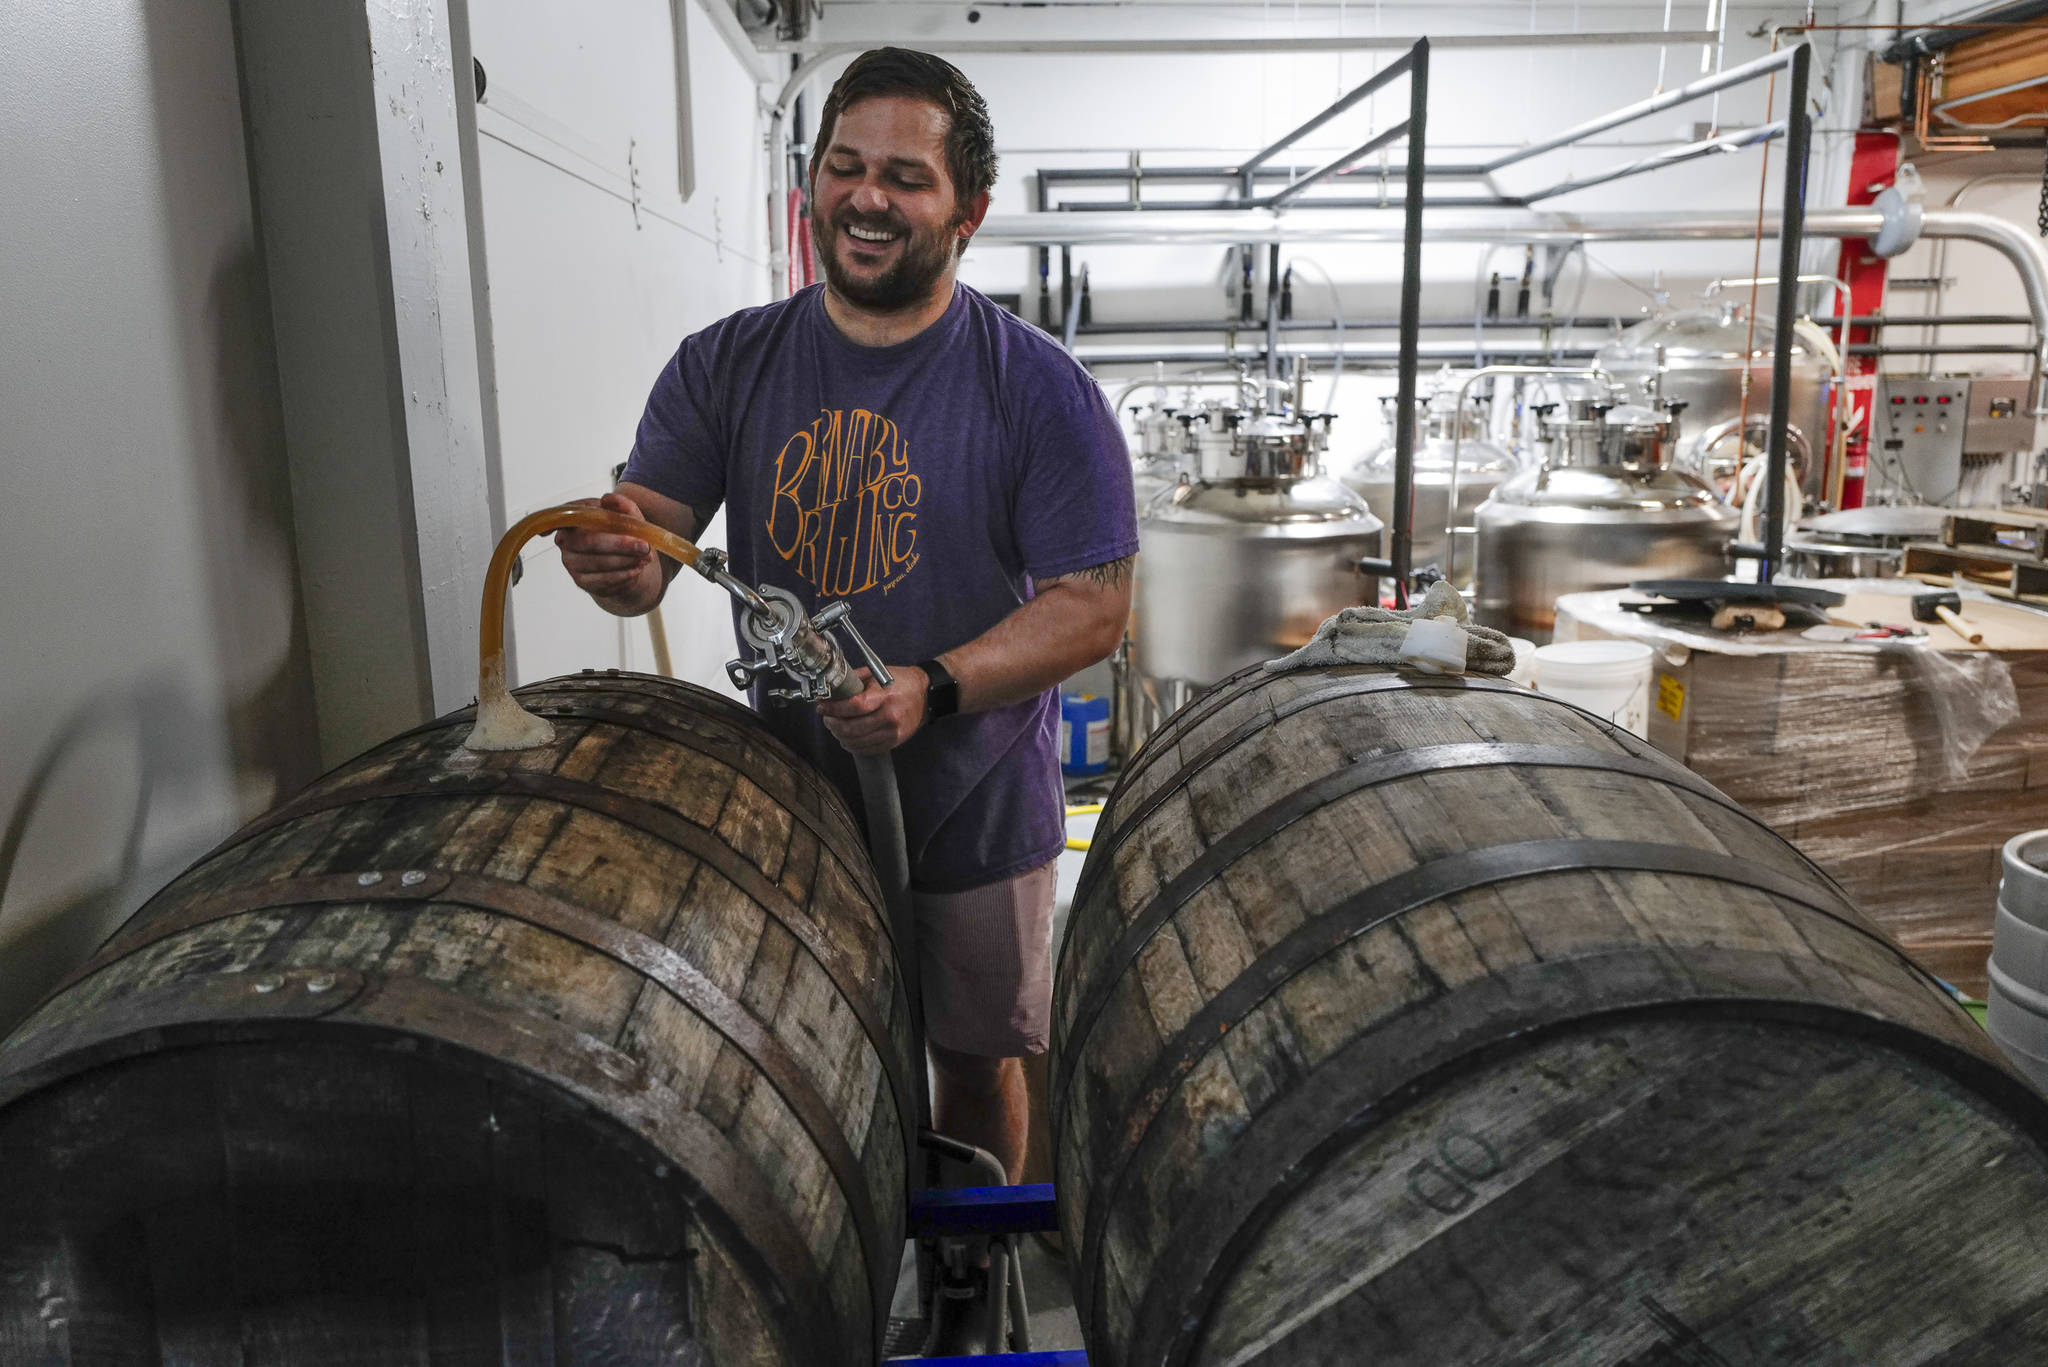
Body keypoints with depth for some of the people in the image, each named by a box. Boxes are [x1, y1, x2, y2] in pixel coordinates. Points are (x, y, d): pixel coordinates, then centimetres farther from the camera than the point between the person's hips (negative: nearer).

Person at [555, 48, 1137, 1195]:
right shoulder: (726, 366, -2)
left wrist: (936, 688, -28)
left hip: (977, 818, -2)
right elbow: (647, 530, -5)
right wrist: (623, 564, -30)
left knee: (976, 1061, 16)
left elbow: (1095, 604, -14)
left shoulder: (1041, 391, -12)